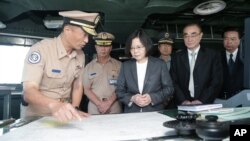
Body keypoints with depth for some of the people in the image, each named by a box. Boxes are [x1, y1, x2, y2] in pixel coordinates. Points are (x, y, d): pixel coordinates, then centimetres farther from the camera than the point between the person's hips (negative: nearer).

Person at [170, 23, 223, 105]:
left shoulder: (213, 55, 6)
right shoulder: (177, 57, 10)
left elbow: (217, 82, 0)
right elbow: (173, 82, 4)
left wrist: (201, 100, -11)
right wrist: (183, 101, -10)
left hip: (205, 104, -1)